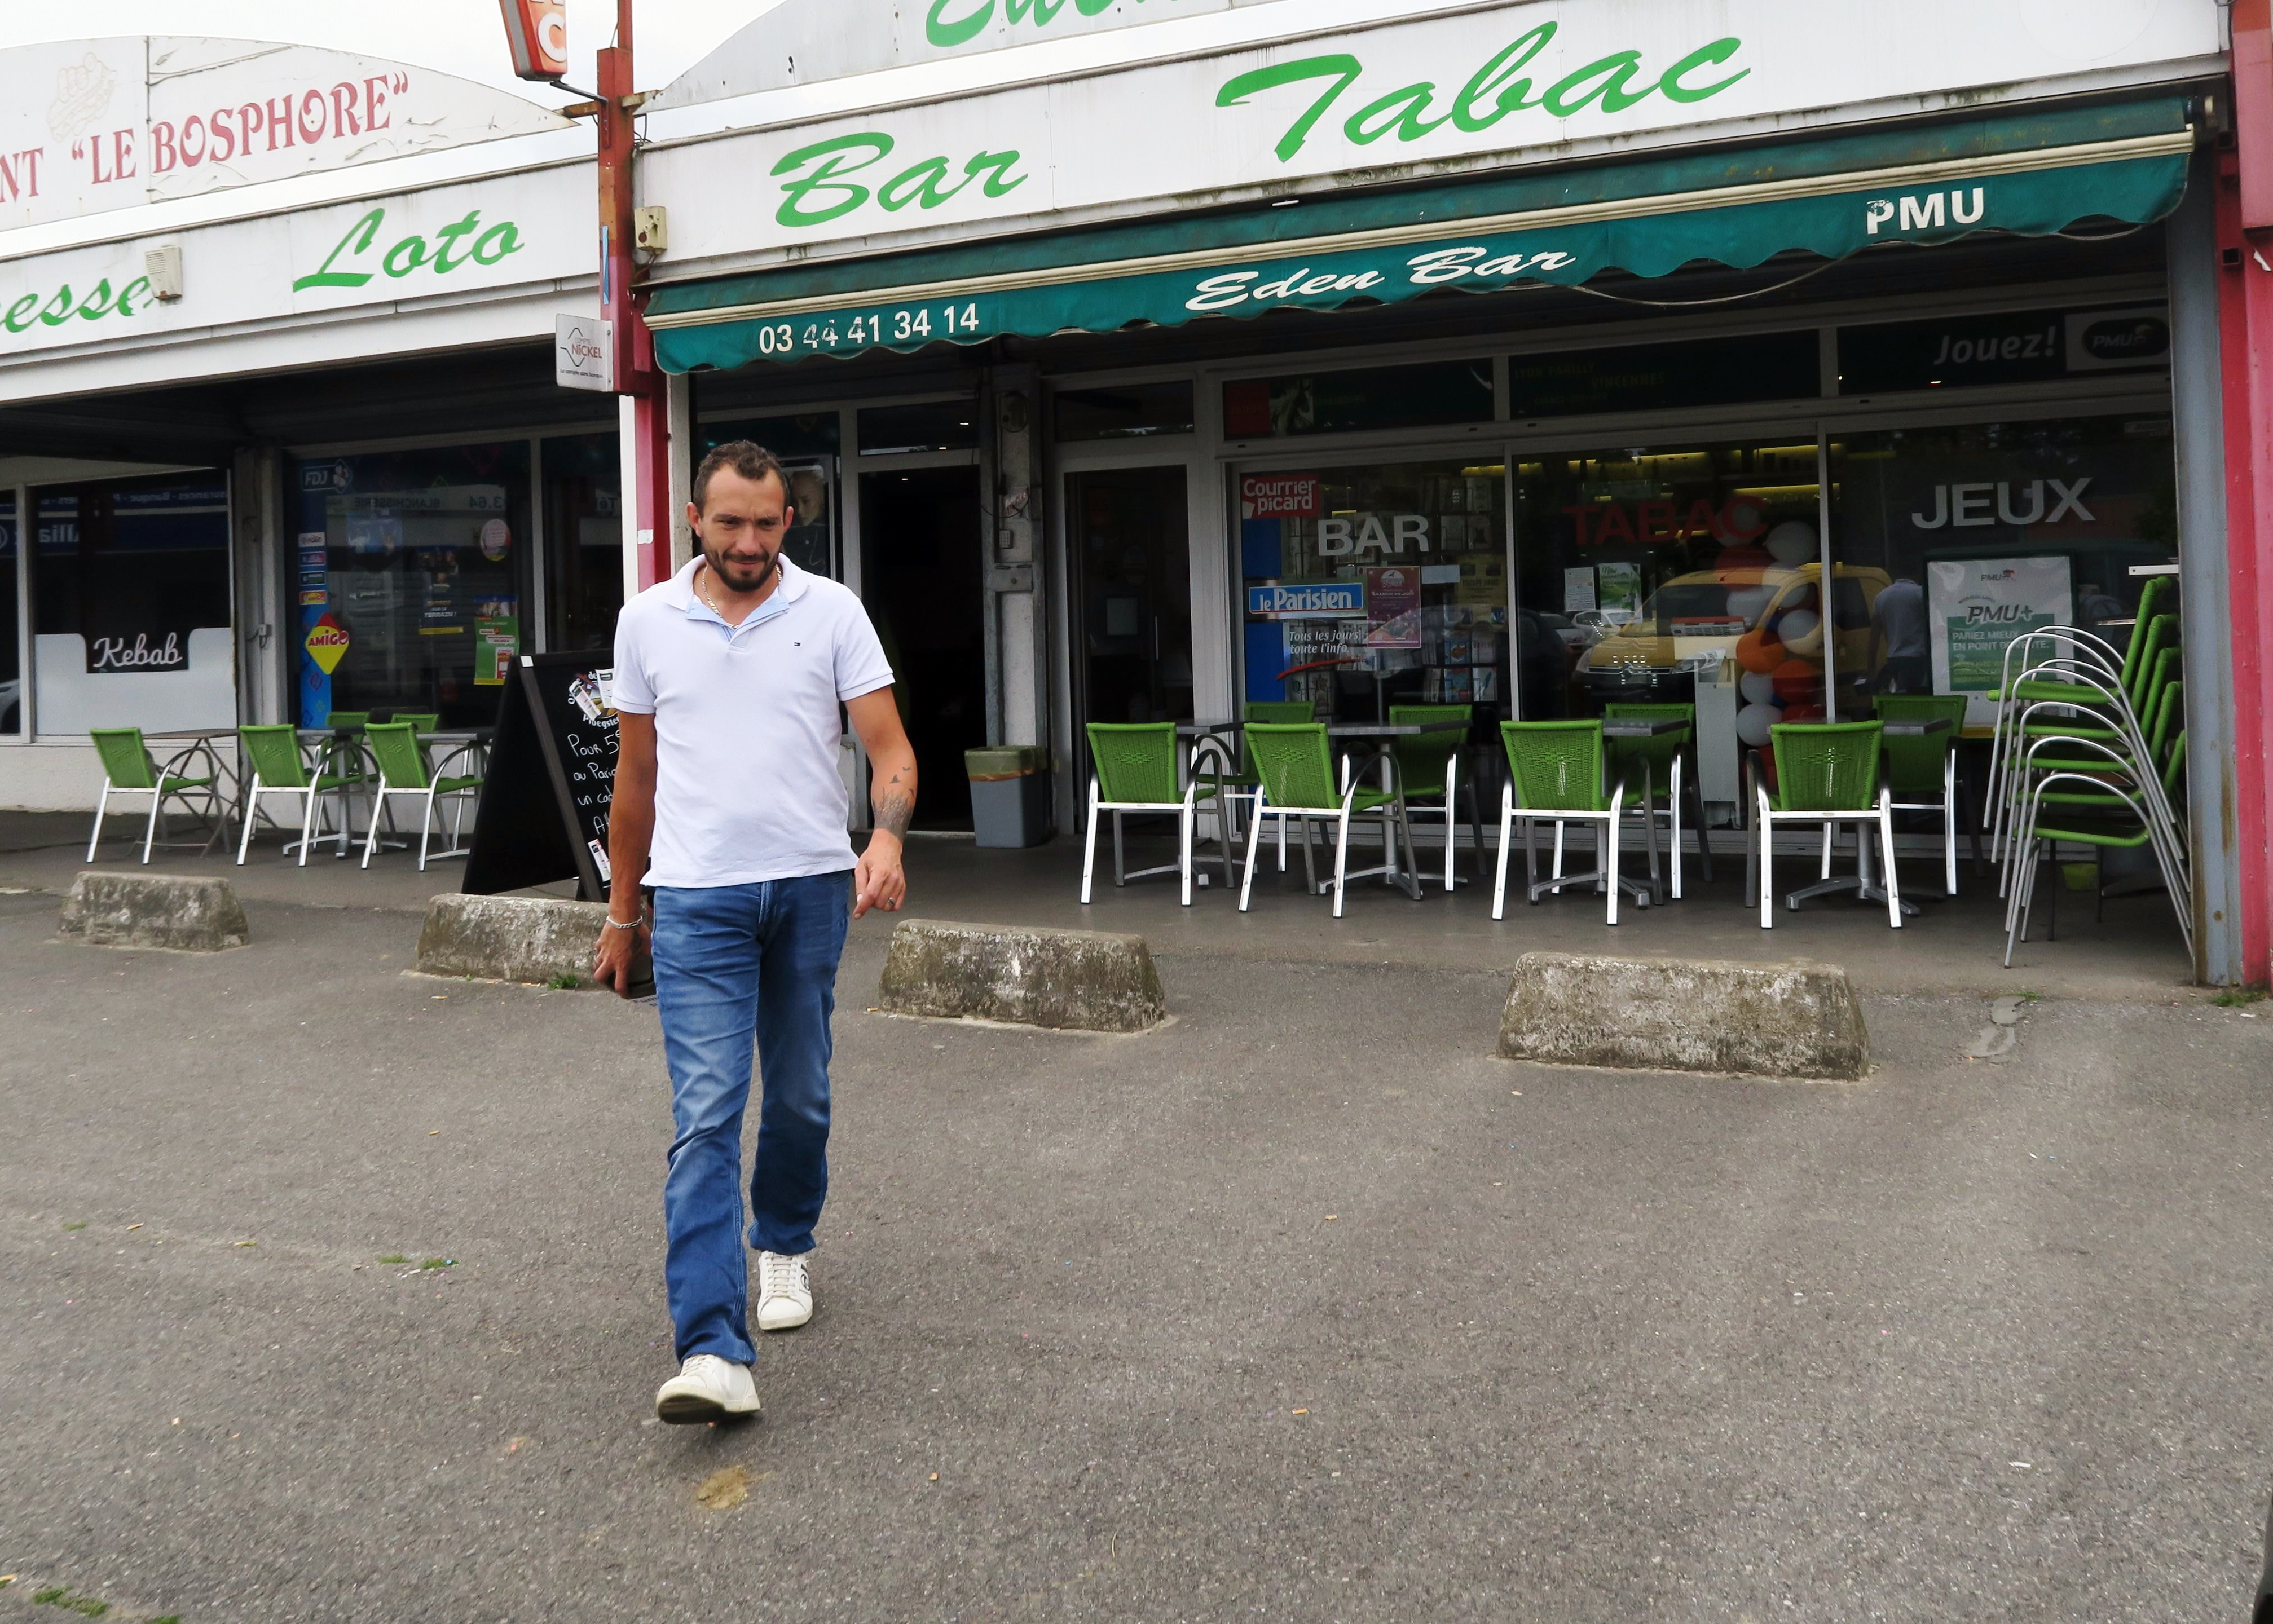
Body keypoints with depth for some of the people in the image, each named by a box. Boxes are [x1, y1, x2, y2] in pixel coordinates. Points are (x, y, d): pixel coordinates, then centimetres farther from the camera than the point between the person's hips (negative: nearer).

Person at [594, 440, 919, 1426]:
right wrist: (622, 912, 14)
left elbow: (889, 747, -5)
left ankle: (784, 1246, 41)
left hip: (813, 887, 1)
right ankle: (713, 1353, -14)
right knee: (706, 1116, -10)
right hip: (696, 898, -1)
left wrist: (887, 838, -26)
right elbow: (636, 775, 12)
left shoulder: (832, 613, 0)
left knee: (799, 1098, 13)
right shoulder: (647, 621, 4)